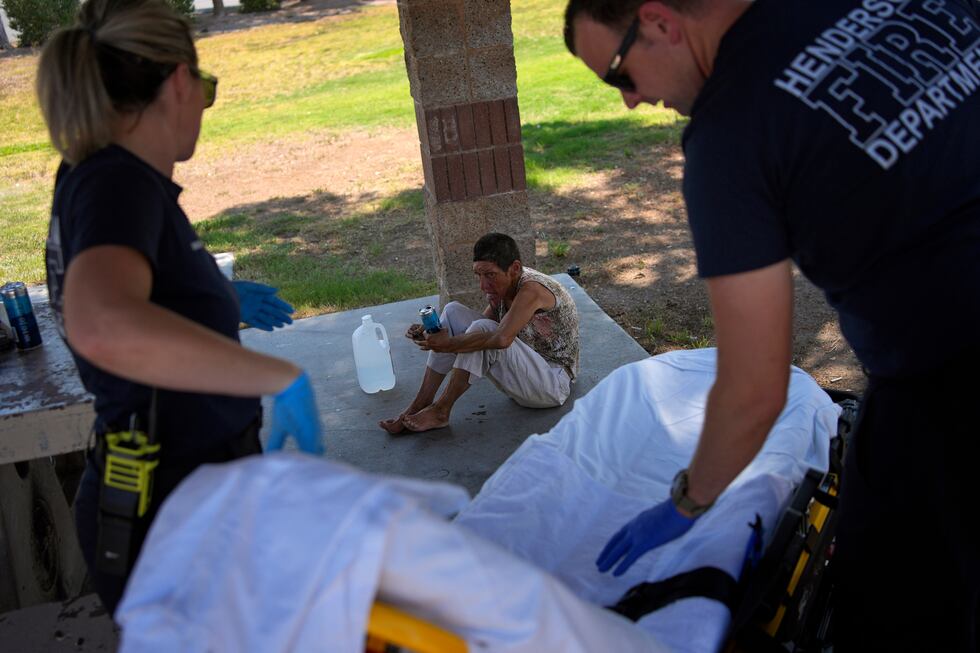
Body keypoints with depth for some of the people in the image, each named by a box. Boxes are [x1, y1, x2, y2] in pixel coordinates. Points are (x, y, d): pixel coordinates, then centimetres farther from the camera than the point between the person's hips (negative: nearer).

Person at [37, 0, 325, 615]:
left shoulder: (98, 175, 4)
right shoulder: (119, 183, -23)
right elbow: (103, 328, -44)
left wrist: (219, 298, 24)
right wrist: (281, 375, -35)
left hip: (184, 493, 9)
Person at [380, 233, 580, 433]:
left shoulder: (532, 288, -25)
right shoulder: (500, 288, 1)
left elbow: (502, 339, -38)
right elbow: (477, 334, 5)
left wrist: (449, 344, -28)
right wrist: (433, 335, -11)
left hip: (554, 383, -9)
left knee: (482, 329, -31)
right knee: (453, 310, -2)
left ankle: (441, 410, -17)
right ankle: (422, 402, -6)